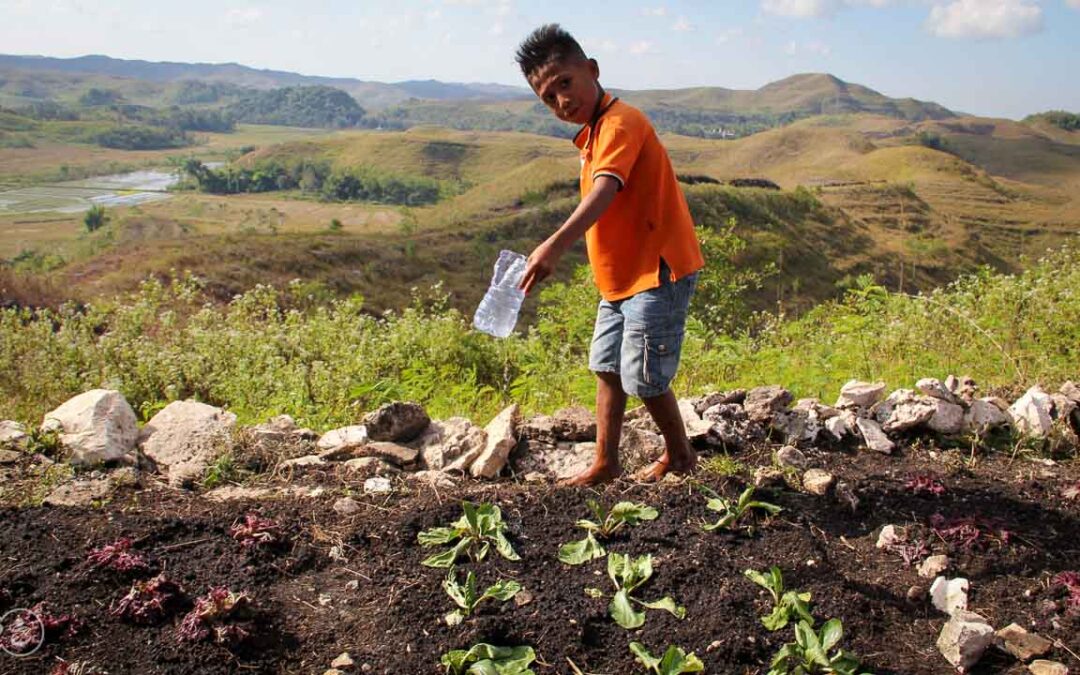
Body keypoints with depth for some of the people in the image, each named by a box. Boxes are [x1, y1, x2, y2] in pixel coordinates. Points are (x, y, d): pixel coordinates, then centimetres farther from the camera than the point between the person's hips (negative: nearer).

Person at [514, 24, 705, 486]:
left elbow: (604, 191, -35)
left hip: (657, 272, -10)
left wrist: (556, 245, -48)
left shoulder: (620, 122, -18)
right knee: (607, 367, 14)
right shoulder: (593, 132, 13)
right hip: (623, 277, 10)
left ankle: (679, 456, 22)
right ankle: (605, 464, 24)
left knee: (644, 377, -1)